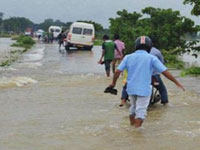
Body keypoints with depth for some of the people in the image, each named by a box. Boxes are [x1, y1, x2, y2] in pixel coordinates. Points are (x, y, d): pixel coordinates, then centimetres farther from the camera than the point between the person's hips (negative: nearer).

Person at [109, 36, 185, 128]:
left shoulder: (128, 57, 2)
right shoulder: (151, 58, -6)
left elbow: (118, 71, -1)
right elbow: (165, 72, -9)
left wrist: (113, 83, 15)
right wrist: (177, 83, -2)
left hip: (131, 88, 4)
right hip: (144, 89, -4)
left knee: (133, 107, 24)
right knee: (141, 111, 1)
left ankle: (132, 126, 36)